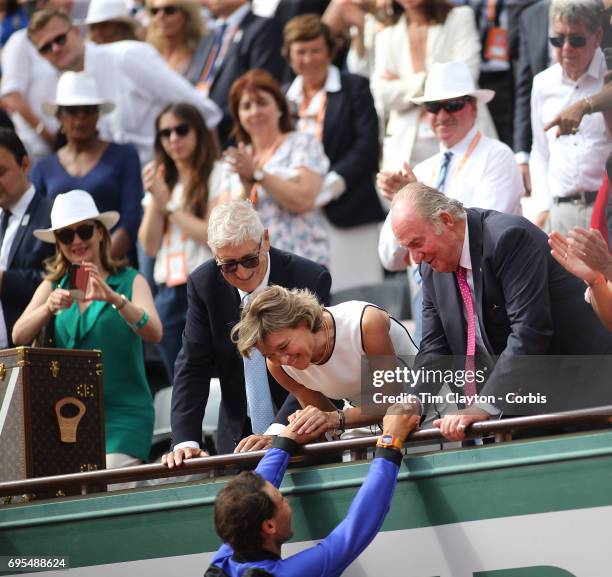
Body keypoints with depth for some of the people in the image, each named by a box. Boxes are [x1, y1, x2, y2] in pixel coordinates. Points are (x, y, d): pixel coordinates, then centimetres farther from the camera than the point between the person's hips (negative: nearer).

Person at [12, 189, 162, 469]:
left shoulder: (130, 281, 2)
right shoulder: (52, 286, 11)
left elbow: (154, 333, -14)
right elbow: (18, 336, -2)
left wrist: (114, 298, -29)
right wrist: (50, 307, -21)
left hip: (122, 413, -3)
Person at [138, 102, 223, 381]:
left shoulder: (217, 176, -1)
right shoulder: (160, 180, 17)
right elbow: (149, 245, 11)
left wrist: (169, 205, -4)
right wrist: (156, 200, -3)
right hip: (168, 293, 6)